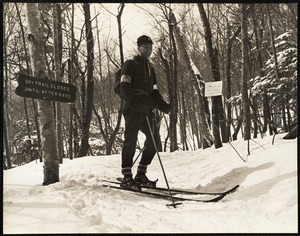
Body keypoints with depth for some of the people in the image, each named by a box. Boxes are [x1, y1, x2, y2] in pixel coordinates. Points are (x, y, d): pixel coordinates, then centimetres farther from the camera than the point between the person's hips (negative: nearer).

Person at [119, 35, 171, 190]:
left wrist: (163, 106, 6)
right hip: (132, 108, -7)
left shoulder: (150, 68, 25)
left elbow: (154, 91, 24)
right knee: (130, 140, -9)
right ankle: (127, 177, -6)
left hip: (146, 110, 7)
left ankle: (141, 175, 8)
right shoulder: (130, 65, 3)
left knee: (153, 140, 1)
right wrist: (137, 104, -21)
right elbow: (124, 88, -9)